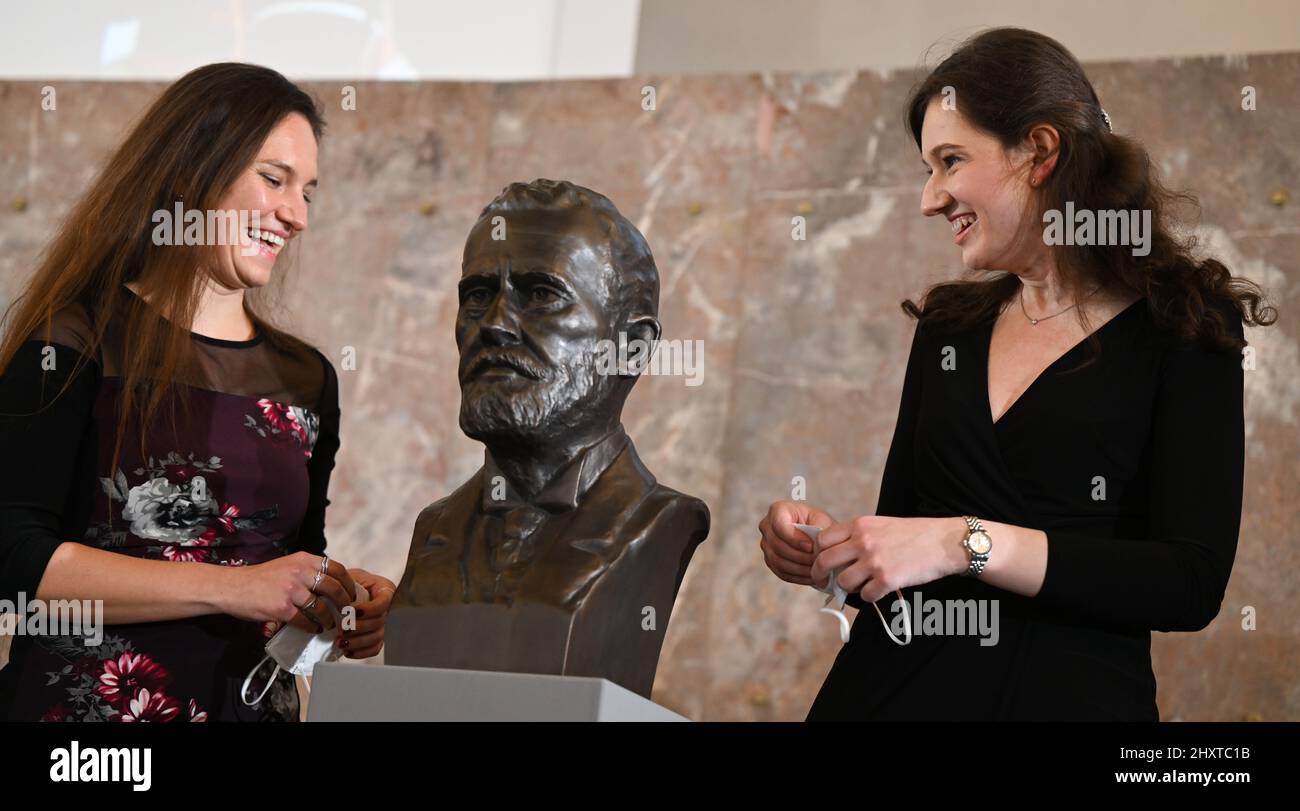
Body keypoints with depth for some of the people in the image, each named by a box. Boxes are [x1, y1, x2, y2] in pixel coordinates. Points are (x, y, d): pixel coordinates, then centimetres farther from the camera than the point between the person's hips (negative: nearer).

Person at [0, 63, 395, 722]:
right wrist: (232, 588, -21)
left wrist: (343, 607, -3)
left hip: (254, 704, 6)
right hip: (79, 699, -5)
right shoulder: (78, 343, -9)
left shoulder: (307, 378, 8)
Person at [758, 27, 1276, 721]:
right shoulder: (948, 327, 10)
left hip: (1072, 690, -4)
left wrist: (966, 542, -20)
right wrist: (828, 546, -6)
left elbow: (1193, 583, -14)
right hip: (894, 687, 5)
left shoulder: (1181, 329, -5)